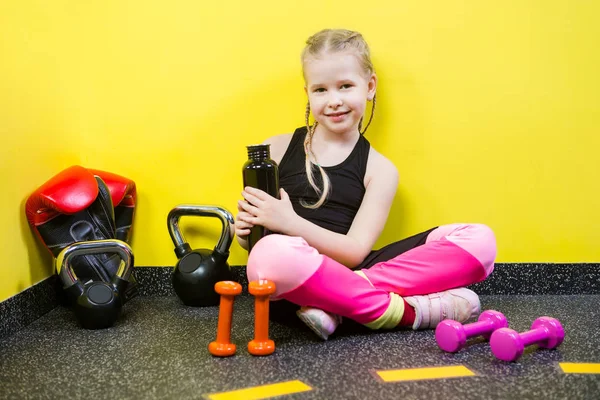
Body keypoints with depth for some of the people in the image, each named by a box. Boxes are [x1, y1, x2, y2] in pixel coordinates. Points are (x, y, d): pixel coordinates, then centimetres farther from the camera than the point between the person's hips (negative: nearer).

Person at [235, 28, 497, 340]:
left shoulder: (379, 169, 7)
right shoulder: (276, 149, 7)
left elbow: (355, 253, -5)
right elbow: (252, 242, 12)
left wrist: (291, 223, -19)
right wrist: (245, 230, -12)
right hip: (291, 283, -2)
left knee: (478, 240, -12)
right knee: (271, 254, -40)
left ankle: (335, 305, -25)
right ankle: (406, 311, -23)